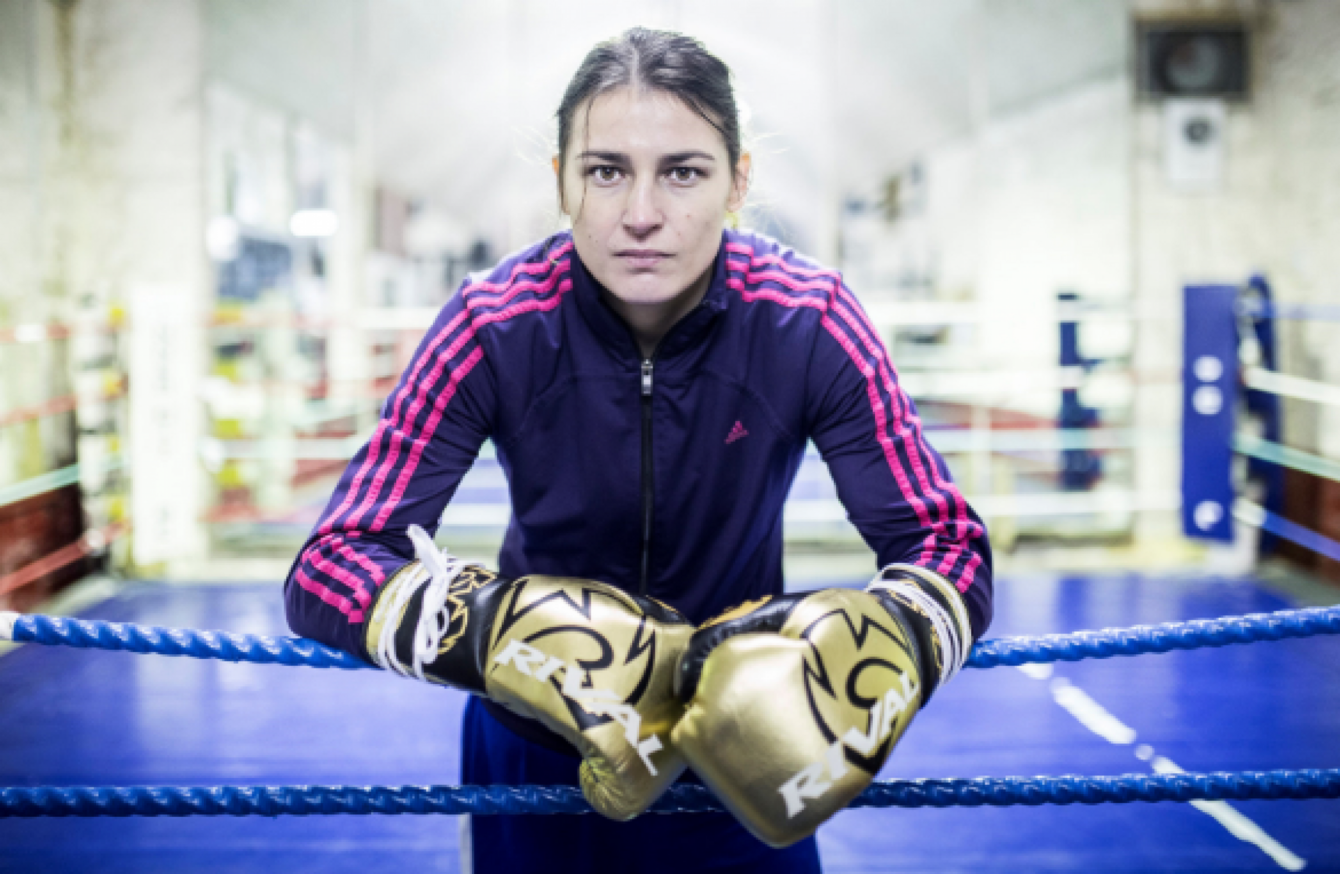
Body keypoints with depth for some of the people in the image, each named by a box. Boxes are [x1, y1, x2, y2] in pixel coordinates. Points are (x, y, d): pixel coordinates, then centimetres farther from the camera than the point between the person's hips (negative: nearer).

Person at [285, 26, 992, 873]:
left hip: (739, 748, 1)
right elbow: (327, 565, -27)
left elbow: (948, 543, -23)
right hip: (538, 748, 0)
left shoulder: (810, 323, -23)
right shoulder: (493, 328, -24)